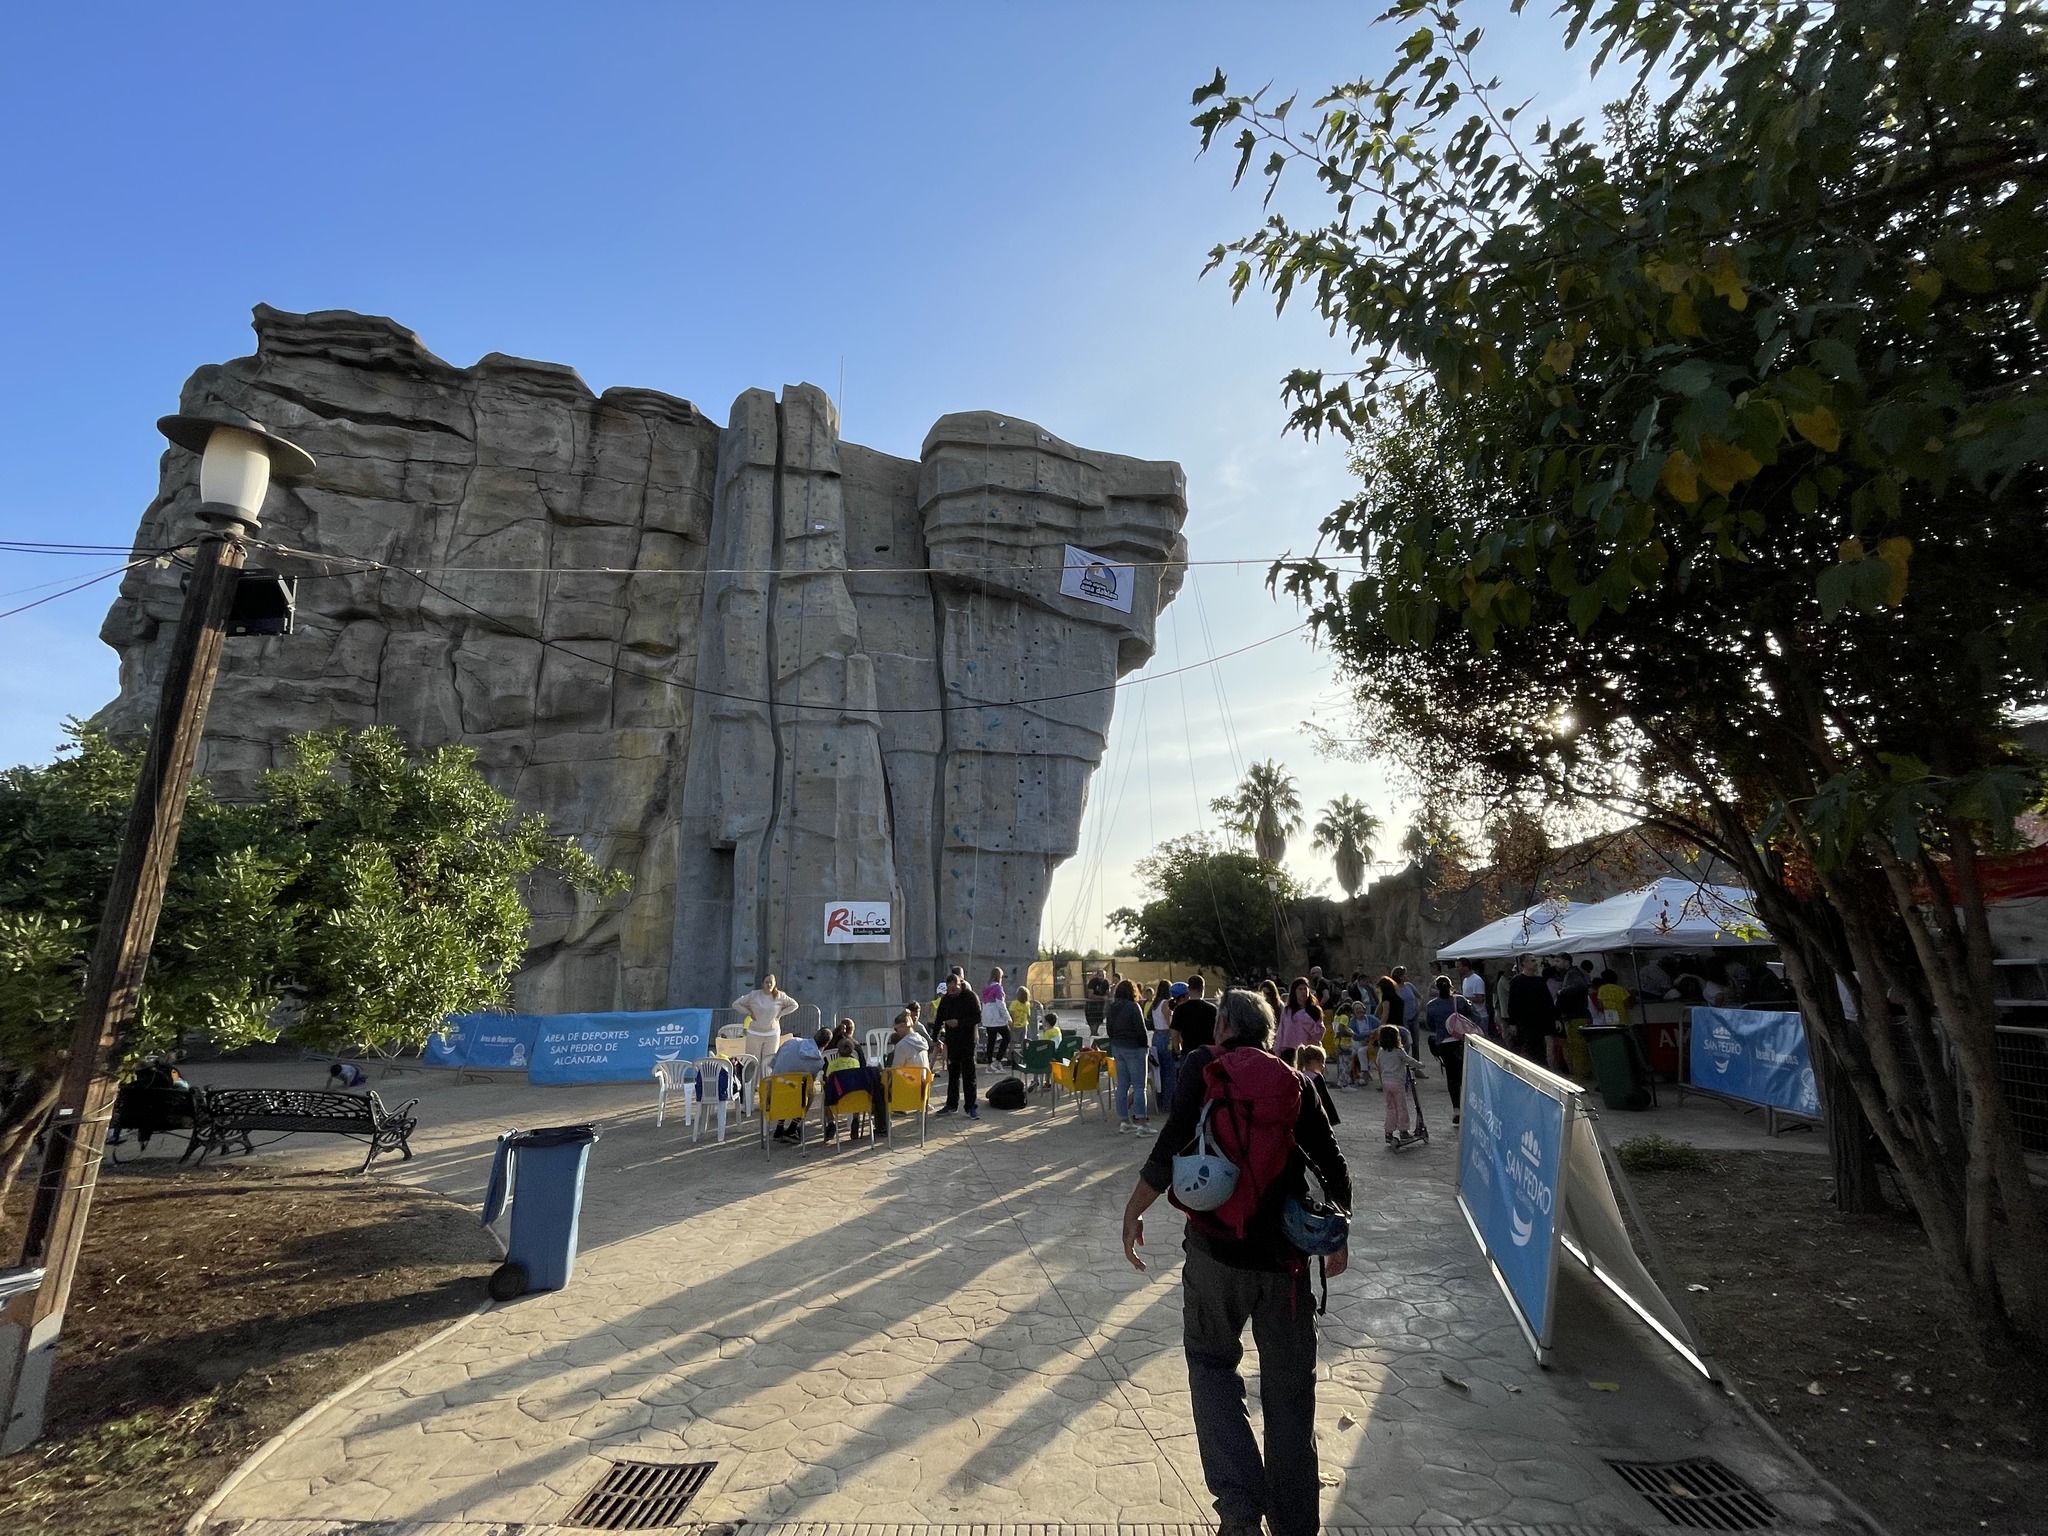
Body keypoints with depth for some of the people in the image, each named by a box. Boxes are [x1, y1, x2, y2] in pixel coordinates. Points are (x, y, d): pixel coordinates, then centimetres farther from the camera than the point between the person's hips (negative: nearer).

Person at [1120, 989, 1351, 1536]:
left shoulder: (1203, 1066, -4)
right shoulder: (1296, 1084, 4)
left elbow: (1173, 1147, -14)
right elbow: (1332, 1169, 5)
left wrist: (1133, 1210, -3)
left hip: (1215, 1249, -2)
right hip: (1287, 1252, 3)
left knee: (1211, 1363, 18)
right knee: (1289, 1389, 17)